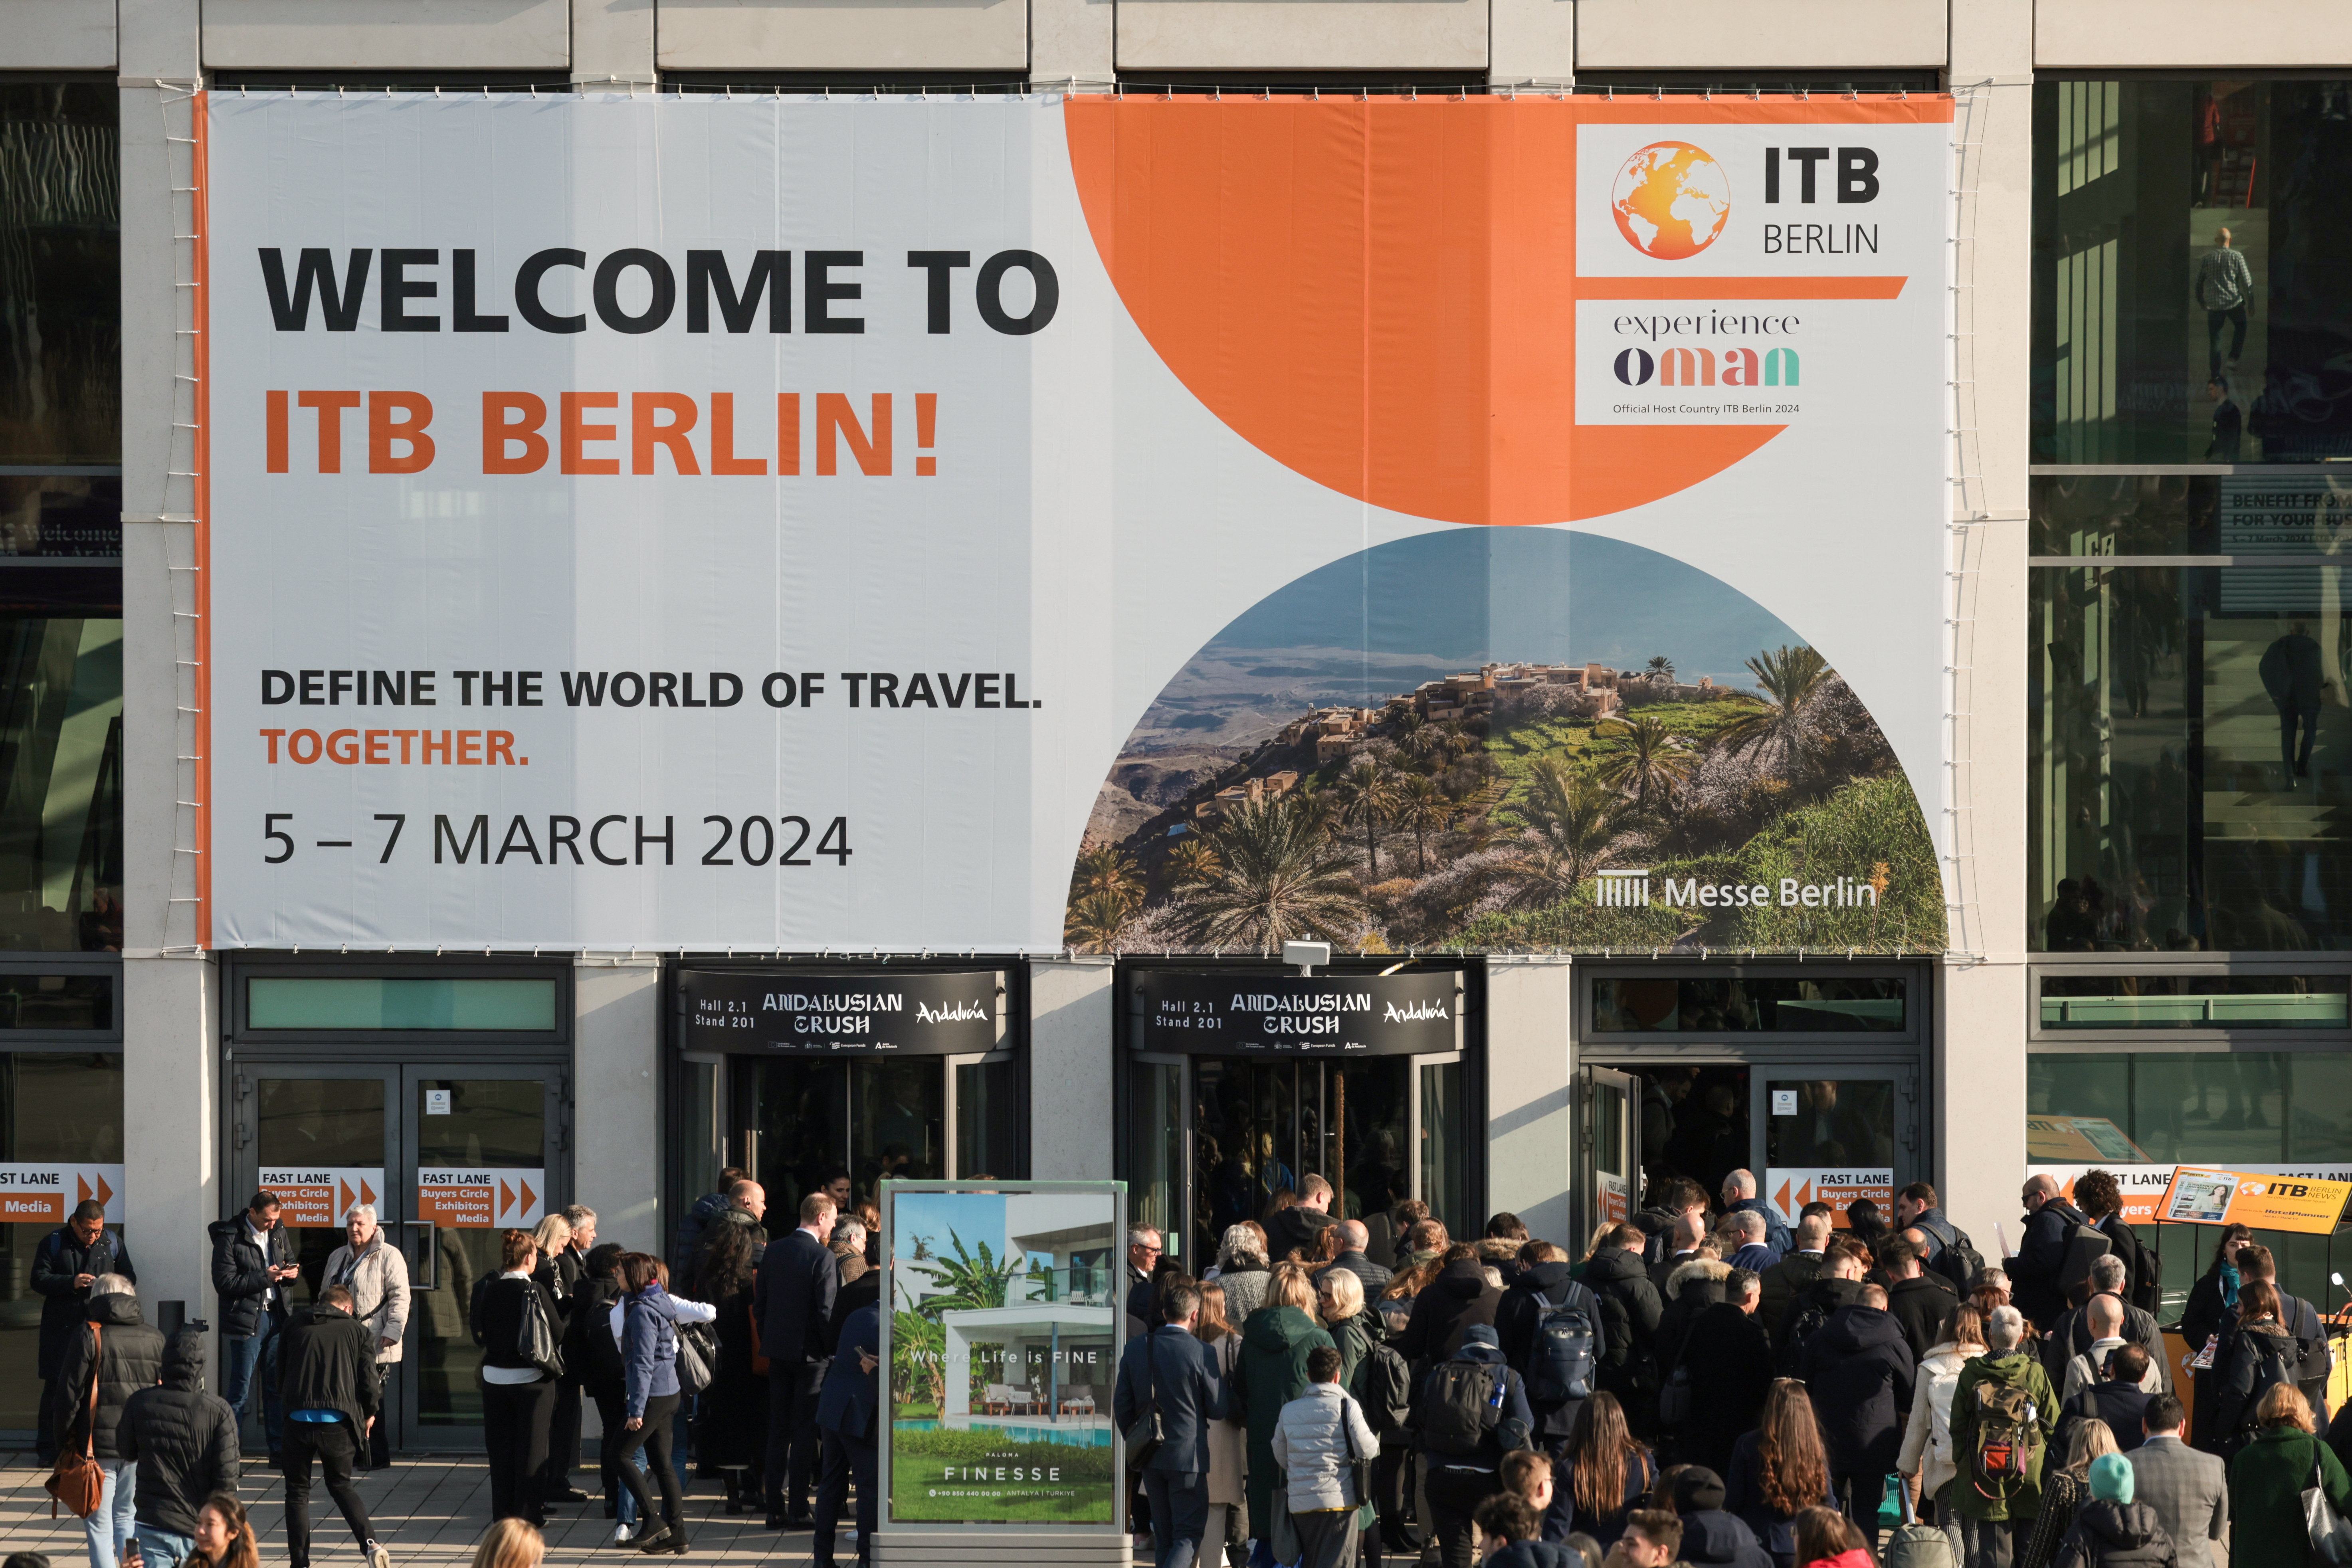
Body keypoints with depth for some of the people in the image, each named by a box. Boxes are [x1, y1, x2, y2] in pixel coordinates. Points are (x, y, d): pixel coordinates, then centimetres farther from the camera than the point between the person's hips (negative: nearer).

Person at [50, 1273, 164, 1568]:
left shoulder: (88, 1339, -6)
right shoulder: (155, 1341, 6)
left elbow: (68, 1396, -7)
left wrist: (65, 1443, 2)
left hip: (99, 1445, -4)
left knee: (99, 1525, 2)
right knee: (126, 1516, 19)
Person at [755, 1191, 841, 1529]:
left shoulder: (773, 1252, 4)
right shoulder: (824, 1257, -15)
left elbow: (759, 1305, 7)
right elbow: (827, 1312, -17)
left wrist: (769, 1340, 16)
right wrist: (830, 1348, -4)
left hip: (777, 1350, 6)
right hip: (810, 1354, -5)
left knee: (777, 1431, 10)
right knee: (805, 1431, 1)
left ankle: (775, 1509, 11)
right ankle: (797, 1510, 1)